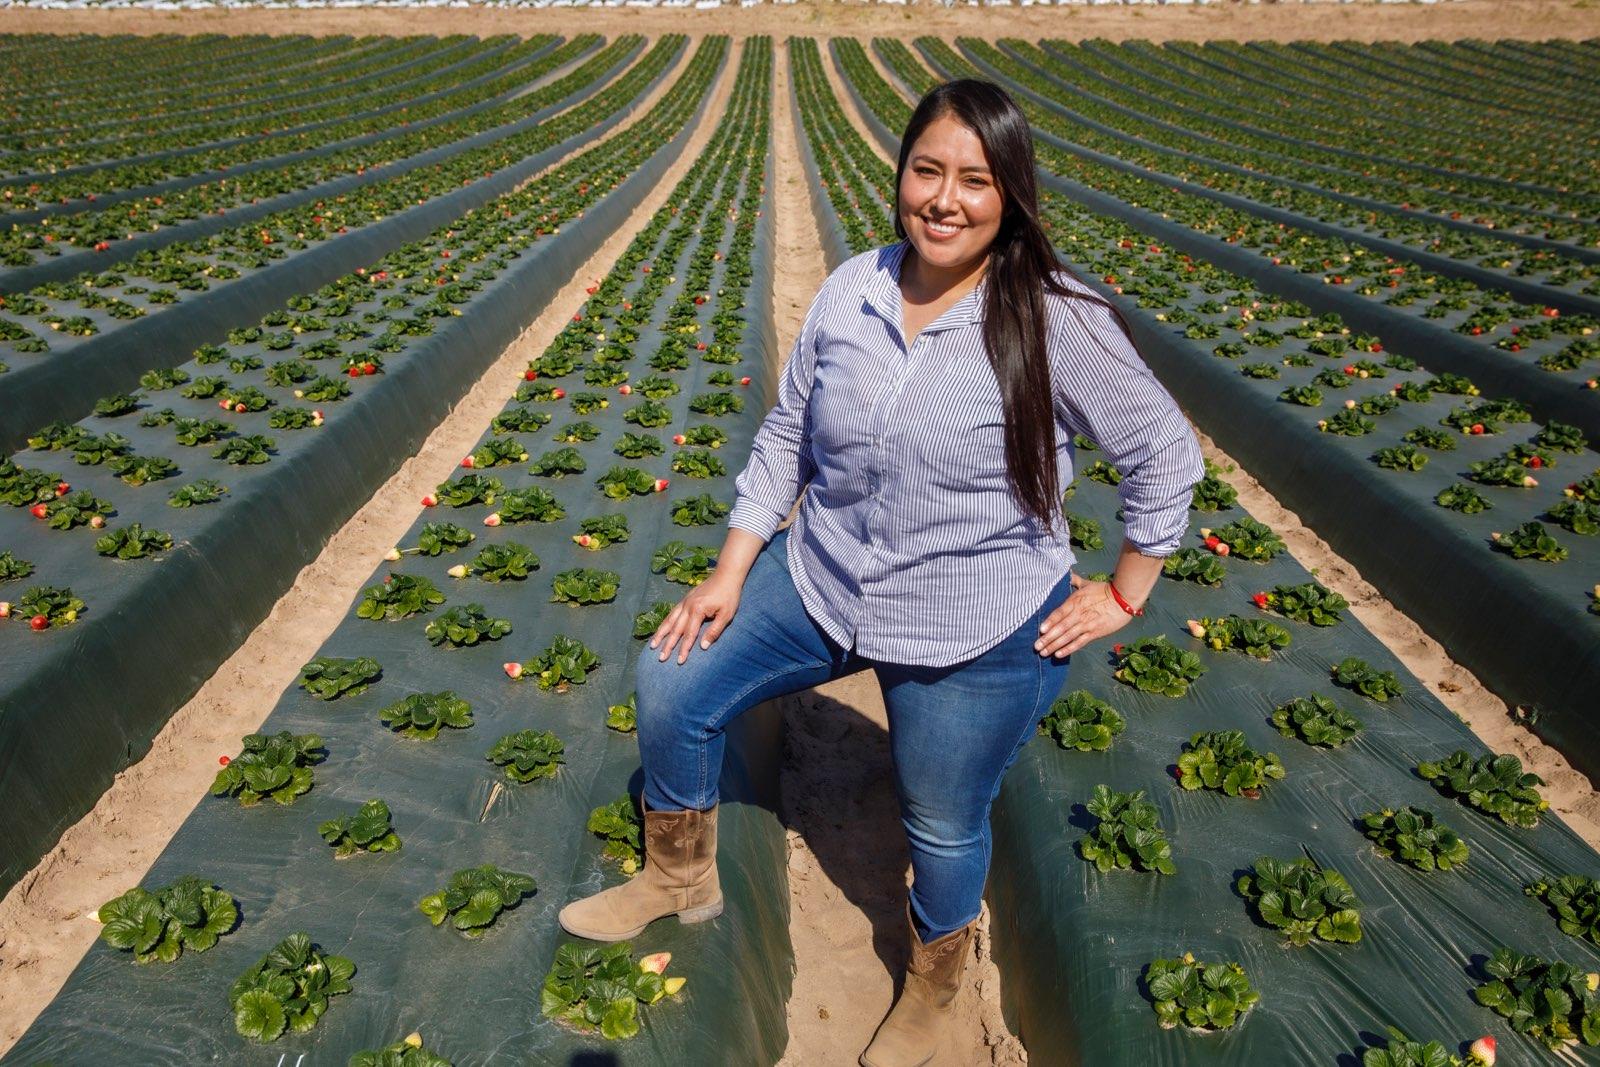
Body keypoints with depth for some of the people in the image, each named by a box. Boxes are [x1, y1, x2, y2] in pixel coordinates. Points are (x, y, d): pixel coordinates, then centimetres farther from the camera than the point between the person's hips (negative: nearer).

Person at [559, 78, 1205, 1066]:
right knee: (673, 683, 7)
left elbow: (1167, 456, -9)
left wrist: (1123, 596, -6)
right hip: (823, 582, 5)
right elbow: (786, 435, 3)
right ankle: (681, 879, 35)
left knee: (944, 826, 13)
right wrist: (730, 573, 1)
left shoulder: (1058, 320, -19)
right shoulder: (850, 290, -4)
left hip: (980, 635, -4)